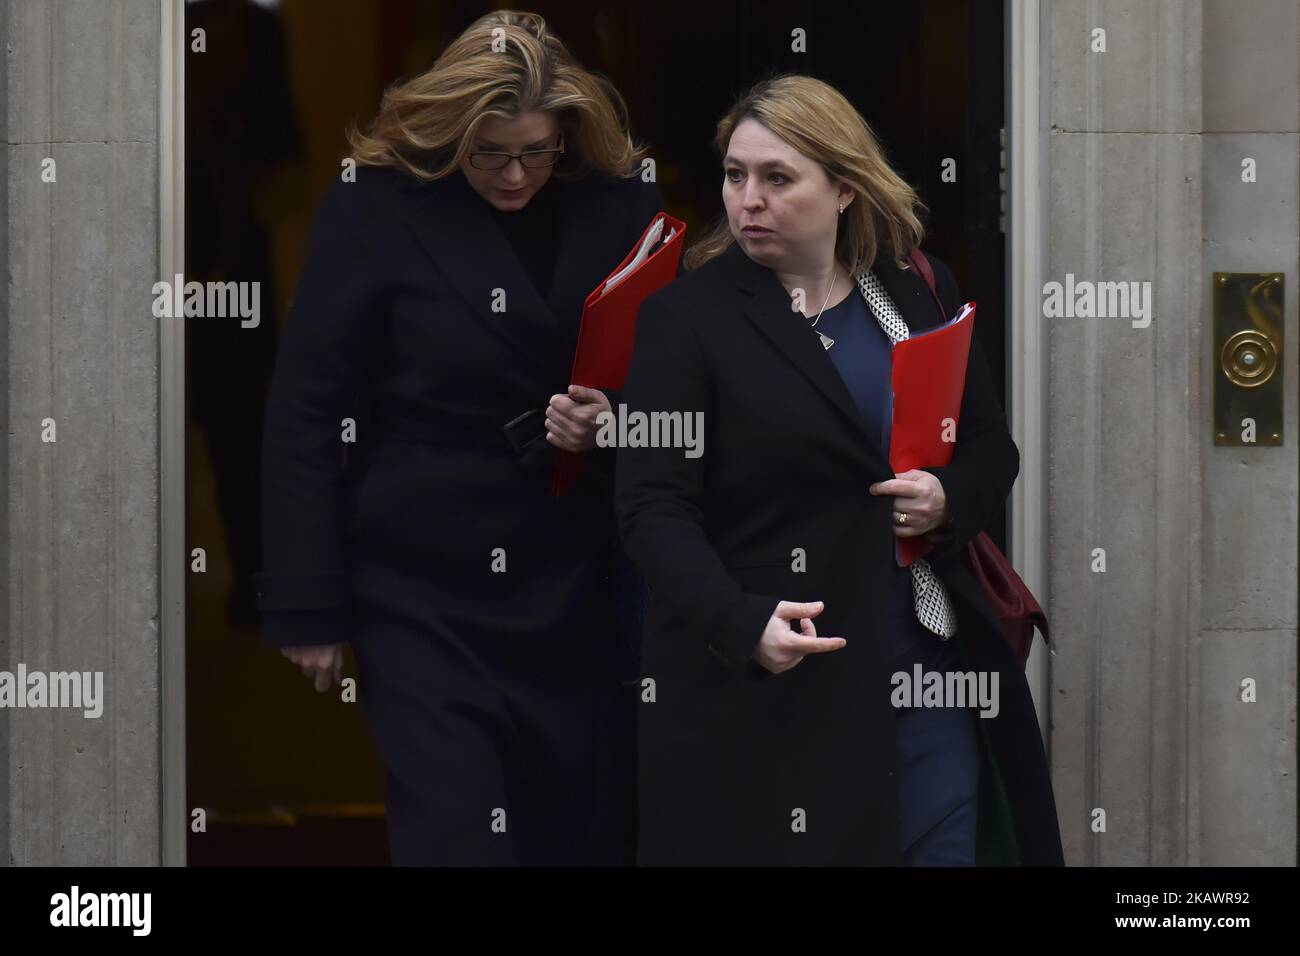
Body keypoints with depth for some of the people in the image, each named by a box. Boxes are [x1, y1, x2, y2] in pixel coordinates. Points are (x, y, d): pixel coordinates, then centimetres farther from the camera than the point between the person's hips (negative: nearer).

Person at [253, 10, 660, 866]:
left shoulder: (621, 206, 2)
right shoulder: (374, 209, -5)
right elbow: (306, 418, -3)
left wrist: (618, 420, -11)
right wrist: (309, 607, -5)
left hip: (580, 592, 3)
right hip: (425, 595, -3)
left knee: (586, 833, 7)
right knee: (454, 835, -7)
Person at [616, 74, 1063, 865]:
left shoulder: (921, 293, 9)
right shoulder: (687, 316, -5)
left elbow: (992, 446, 18)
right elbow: (653, 505, -11)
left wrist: (951, 500, -6)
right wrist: (742, 622, -28)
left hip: (926, 679, 4)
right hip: (765, 690, -4)